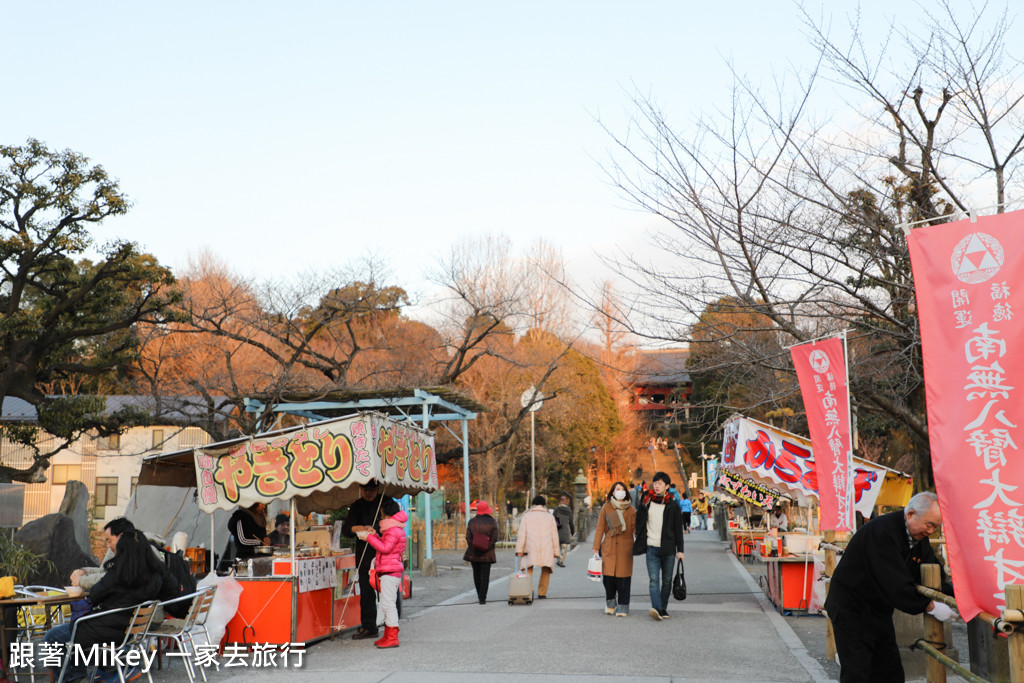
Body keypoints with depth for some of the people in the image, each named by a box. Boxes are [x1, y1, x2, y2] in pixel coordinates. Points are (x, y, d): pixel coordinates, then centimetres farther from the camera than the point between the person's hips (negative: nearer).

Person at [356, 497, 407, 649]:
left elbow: (385, 548, -22)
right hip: (389, 570, 11)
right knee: (387, 604, 14)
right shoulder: (395, 528, 19)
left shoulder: (394, 530, -14)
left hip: (390, 571, -11)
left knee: (388, 603, -10)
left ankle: (392, 638, -9)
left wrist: (369, 538, -15)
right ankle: (388, 635, 20)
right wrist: (375, 535, 12)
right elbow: (385, 545, 21)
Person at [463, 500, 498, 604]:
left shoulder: (472, 522, 0)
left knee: (476, 574, 15)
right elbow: (494, 538, -8)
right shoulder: (492, 522, -3)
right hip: (487, 554, -1)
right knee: (485, 575, 1)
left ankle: (480, 595, 27)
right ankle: (482, 598, -4)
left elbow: (468, 537, -5)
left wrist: (472, 548, 2)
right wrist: (488, 547, -1)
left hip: (474, 553, 2)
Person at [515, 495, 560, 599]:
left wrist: (519, 550, -1)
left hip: (531, 549, -1)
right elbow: (555, 536, 9)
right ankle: (542, 593, 8)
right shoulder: (550, 517, 10)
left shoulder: (526, 516, 7)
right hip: (547, 550, 1)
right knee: (546, 571, 13)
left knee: (528, 568, 3)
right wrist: (556, 551, 13)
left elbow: (522, 534, 0)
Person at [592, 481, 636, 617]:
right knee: (608, 576, -4)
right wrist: (596, 547, 4)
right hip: (609, 548, 0)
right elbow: (600, 528, 8)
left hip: (625, 547, 0)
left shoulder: (631, 510, 8)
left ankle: (622, 608, 8)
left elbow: (635, 528, 7)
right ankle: (610, 604, 19)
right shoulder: (606, 508, 7)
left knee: (623, 577, -3)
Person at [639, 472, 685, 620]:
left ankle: (663, 609, 16)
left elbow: (678, 529, 6)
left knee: (667, 581, 5)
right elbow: (639, 523, 14)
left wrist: (680, 550, 3)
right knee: (654, 579, -13)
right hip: (651, 548, 0)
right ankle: (656, 608, -24)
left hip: (668, 548, 0)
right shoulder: (647, 502, 7)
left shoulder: (672, 506, 3)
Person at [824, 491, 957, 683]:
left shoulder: (920, 538, 3)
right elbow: (896, 583, -30)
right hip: (852, 608, -9)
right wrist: (929, 606, -24)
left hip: (880, 611, 9)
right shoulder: (881, 531, -26)